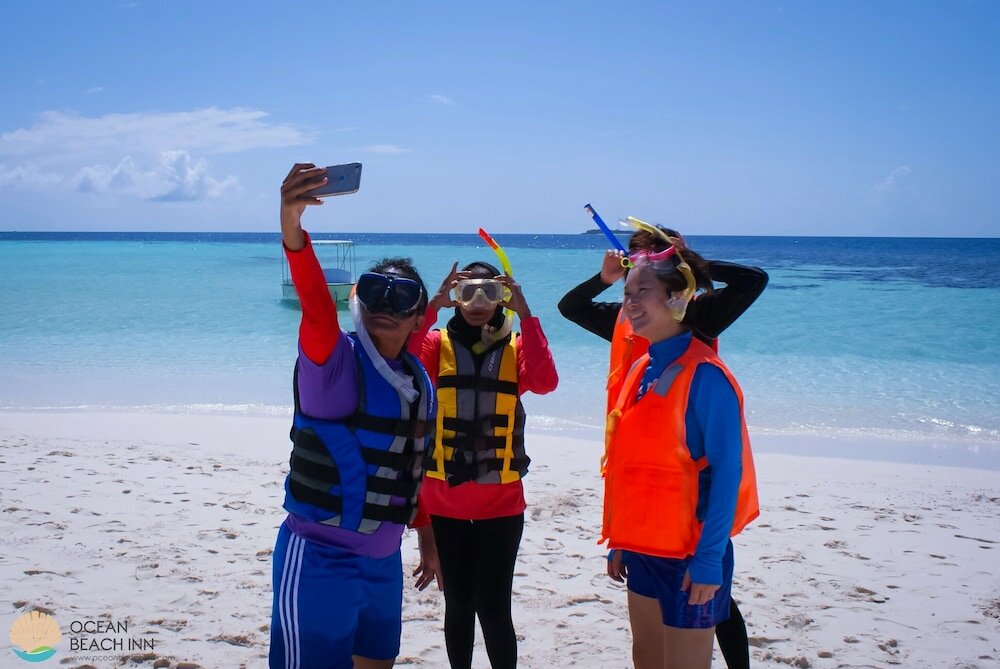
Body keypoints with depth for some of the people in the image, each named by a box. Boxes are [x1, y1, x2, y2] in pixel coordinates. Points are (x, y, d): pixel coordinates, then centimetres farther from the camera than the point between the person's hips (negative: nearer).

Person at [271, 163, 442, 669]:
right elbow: (315, 303, -34)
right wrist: (292, 227, -51)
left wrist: (426, 539, 24)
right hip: (320, 557, -7)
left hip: (384, 560, 7)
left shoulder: (420, 381, 7)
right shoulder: (335, 359, -13)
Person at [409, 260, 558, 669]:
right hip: (444, 501, 1)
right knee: (458, 605, 13)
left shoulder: (515, 347, 2)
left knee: (493, 608, -1)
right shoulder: (437, 343, 0)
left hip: (501, 502, -1)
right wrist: (433, 306, -25)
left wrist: (525, 316, -21)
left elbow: (545, 382, -19)